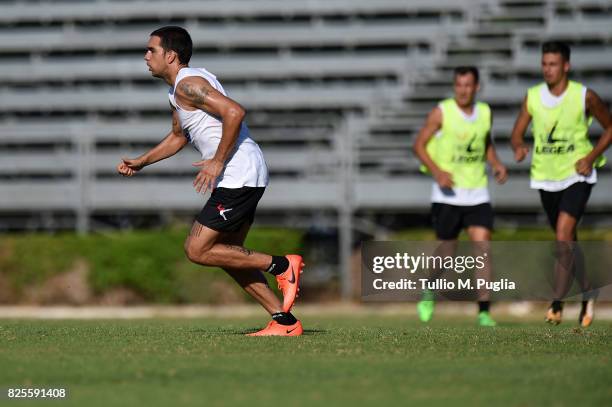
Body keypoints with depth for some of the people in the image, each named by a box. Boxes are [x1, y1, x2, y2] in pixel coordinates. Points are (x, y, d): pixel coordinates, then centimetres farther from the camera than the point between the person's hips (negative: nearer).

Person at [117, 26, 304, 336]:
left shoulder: (187, 84, -13)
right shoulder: (178, 89, 20)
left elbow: (234, 112, -26)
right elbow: (178, 136, 36)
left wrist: (217, 161, -21)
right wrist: (141, 162, 28)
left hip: (238, 176, -10)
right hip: (243, 177, 10)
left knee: (197, 250, -8)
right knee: (226, 253, 14)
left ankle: (281, 266, -5)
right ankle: (285, 322, 11)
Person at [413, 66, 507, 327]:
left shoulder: (485, 113, 6)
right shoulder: (442, 112, -7)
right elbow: (419, 145, -3)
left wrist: (496, 164, 4)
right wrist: (437, 171, -17)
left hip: (477, 194, 3)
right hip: (447, 194, -3)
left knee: (482, 247, -11)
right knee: (446, 252, 4)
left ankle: (484, 311, -10)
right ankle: (429, 292, 35)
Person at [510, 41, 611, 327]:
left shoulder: (584, 97, -10)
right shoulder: (532, 97, -1)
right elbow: (518, 132, 4)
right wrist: (519, 147, -20)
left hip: (577, 175, -4)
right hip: (545, 176, 4)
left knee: (563, 236, -21)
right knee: (568, 241, 16)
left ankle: (558, 301, -19)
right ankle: (585, 295, 35)